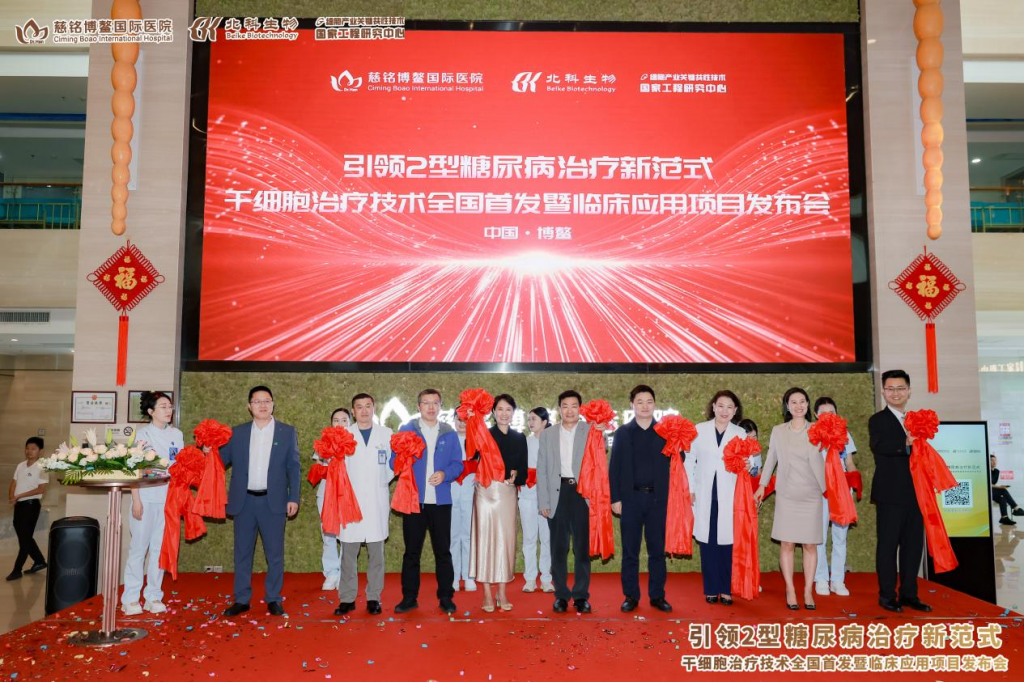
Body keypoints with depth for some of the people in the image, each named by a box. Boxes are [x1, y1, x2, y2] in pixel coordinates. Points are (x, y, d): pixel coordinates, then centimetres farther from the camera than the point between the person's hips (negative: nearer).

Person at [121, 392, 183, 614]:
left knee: (160, 548, 7)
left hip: (169, 499, 4)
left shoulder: (176, 435, 9)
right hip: (146, 498, -3)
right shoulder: (142, 434, -3)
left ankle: (154, 597, 16)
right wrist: (136, 501, -10)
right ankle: (130, 599, 12)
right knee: (139, 547, 1)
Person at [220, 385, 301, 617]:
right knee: (242, 552, 9)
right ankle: (241, 600, 21)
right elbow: (222, 460, 7)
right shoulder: (237, 433, 7)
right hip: (244, 501, 2)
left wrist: (293, 498, -4)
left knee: (274, 553, 4)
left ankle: (273, 599, 16)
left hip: (273, 501, -2)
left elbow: (293, 467, 2)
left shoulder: (287, 432, 3)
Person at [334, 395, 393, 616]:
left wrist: (381, 481, -6)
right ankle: (347, 598, 13)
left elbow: (394, 463, 8)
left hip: (377, 503, 0)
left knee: (376, 553, 5)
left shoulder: (386, 434, 6)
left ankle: (374, 598, 15)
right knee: (348, 553, 2)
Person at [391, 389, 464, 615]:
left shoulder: (449, 433, 7)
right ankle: (409, 597, 18)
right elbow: (393, 462, 1)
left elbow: (458, 464, 6)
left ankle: (445, 598, 16)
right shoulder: (406, 430, 4)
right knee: (411, 551, 7)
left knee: (443, 551, 6)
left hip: (441, 501, 1)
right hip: (413, 500, -1)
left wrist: (445, 474, -13)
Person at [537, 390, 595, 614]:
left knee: (582, 547, 3)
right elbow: (541, 470, 8)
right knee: (558, 547, 5)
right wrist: (543, 501, 2)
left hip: (583, 494, -1)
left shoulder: (591, 431, 7)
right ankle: (561, 595, 15)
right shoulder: (547, 435, 12)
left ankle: (581, 595, 13)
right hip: (557, 494, 1)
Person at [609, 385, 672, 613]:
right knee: (630, 551, 6)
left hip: (657, 498, 0)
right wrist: (615, 498, -3)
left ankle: (657, 595, 18)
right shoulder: (622, 433, 5)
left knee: (657, 550, 7)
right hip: (630, 498, 0)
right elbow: (614, 468, 3)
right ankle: (631, 596, 15)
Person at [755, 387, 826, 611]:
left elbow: (822, 461, 4)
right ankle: (790, 590, 9)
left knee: (810, 544, 3)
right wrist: (762, 485, 15)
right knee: (787, 543, 0)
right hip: (786, 494, 0)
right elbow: (771, 459, 14)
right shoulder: (778, 431, 5)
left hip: (811, 494, 0)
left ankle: (808, 591, 12)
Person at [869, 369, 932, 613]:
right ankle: (887, 595, 10)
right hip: (890, 494, -6)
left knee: (913, 544, 11)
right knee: (888, 544, 1)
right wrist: (905, 443, -40)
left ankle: (909, 594, 22)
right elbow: (878, 447, -25)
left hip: (915, 493, 6)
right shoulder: (878, 420, -5)